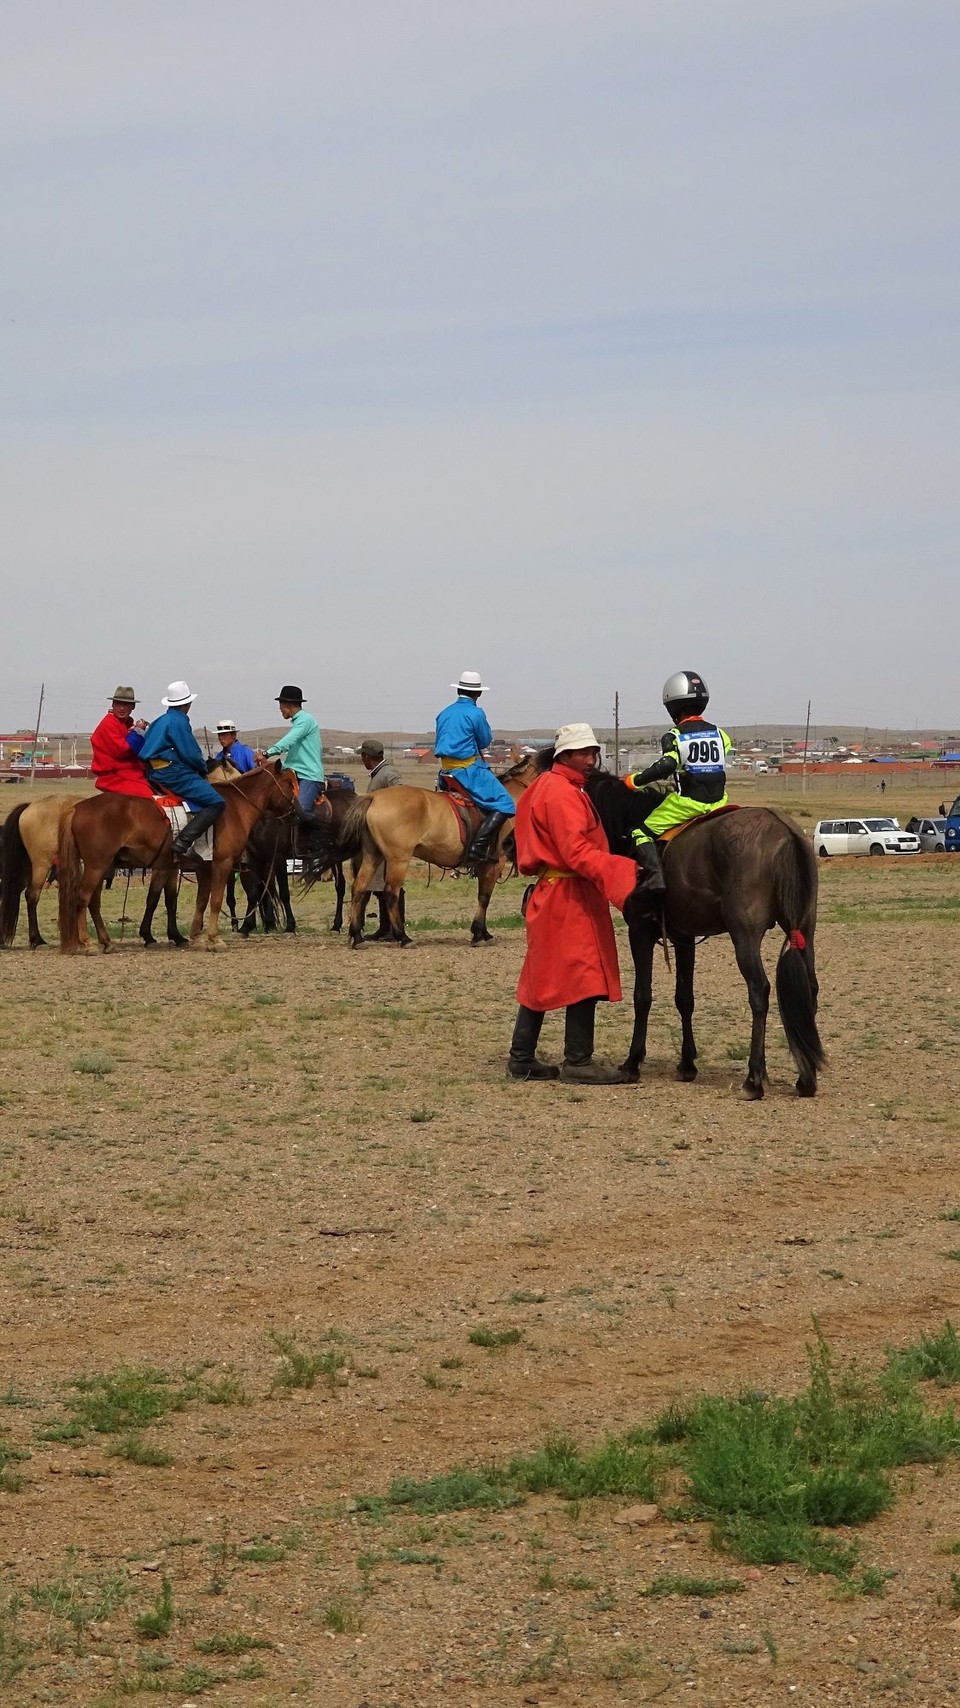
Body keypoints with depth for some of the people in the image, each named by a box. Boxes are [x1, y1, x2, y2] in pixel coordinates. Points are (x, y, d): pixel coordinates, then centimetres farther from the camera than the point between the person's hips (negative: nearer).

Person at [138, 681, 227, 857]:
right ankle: (183, 842, -28)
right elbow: (191, 754, -13)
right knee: (216, 803, -17)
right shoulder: (179, 721, -9)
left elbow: (144, 747, 27)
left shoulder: (159, 722, 19)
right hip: (175, 774, -10)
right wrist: (204, 769, 5)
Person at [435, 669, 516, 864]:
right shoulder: (476, 714, -9)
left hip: (446, 772, 8)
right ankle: (477, 848, -22)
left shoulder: (444, 714, 12)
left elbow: (438, 744, 18)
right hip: (469, 770, -8)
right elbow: (485, 741, 1)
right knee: (503, 805, -8)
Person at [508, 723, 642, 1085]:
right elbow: (577, 852, -26)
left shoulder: (551, 787, 18)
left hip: (551, 892, 11)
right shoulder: (562, 794, -16)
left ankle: (522, 1059, 17)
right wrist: (624, 871, -34)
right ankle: (578, 1062, -4)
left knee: (543, 979, 13)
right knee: (583, 974, -7)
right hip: (569, 896, -11)